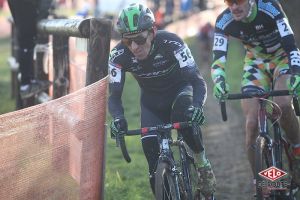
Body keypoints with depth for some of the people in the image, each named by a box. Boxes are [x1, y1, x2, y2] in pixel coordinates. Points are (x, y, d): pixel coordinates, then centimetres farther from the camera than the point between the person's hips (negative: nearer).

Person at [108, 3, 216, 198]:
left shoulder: (171, 43, -32)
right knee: (154, 160, -10)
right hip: (152, 100, 3)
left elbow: (198, 81, -36)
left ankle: (203, 163, -14)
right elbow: (114, 95, -24)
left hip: (180, 90, -2)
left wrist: (197, 106, -57)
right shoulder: (119, 55, -25)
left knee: (183, 116, -37)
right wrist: (118, 118, -46)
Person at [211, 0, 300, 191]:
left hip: (283, 58, -3)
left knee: (283, 105, -32)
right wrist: (219, 82, -47)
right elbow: (218, 58, -26)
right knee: (252, 123, -13)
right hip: (256, 63, 3)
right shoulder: (224, 22, -20)